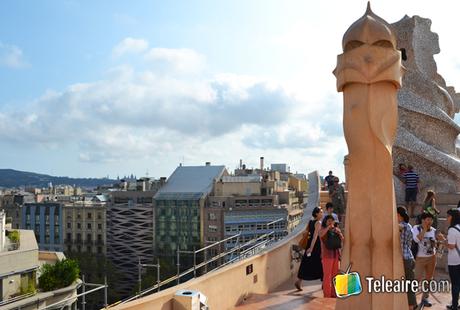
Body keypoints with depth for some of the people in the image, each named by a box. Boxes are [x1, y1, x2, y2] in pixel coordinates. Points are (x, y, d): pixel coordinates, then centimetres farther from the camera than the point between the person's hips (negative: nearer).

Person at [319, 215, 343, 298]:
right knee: (327, 275, -6)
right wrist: (328, 227, -23)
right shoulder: (323, 229, -1)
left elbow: (342, 239, 5)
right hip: (327, 255, -5)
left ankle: (334, 293, 21)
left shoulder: (336, 229, 13)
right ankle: (326, 294, 0)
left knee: (335, 275, 10)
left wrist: (339, 233, -12)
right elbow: (320, 235, -24)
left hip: (336, 254, 5)